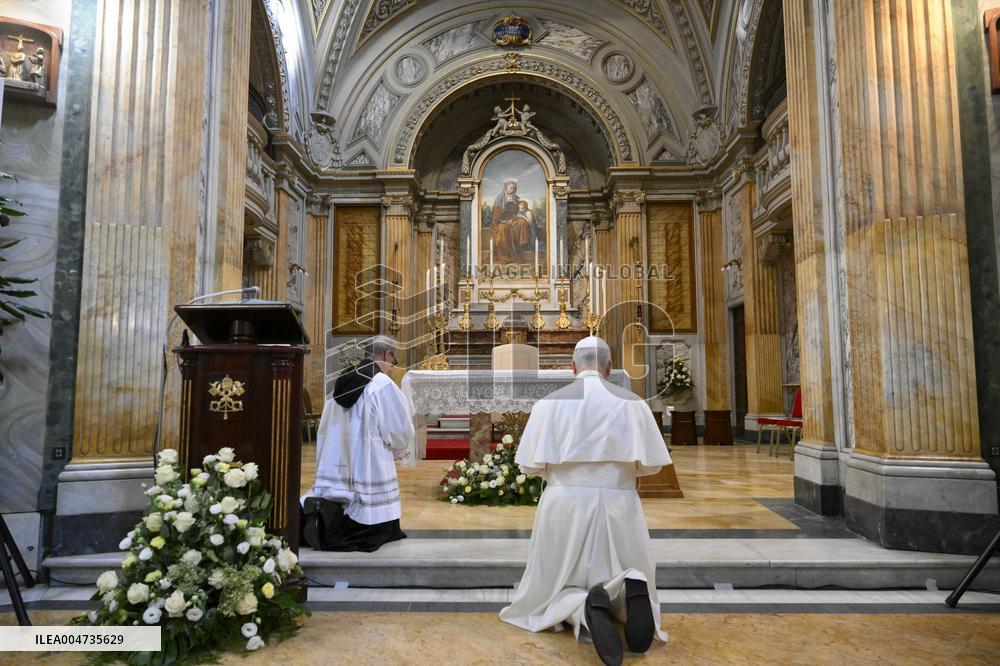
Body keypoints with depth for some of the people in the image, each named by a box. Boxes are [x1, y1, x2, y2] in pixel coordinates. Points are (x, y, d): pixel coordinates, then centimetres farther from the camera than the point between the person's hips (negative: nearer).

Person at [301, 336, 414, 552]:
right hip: (369, 469, -6)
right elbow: (401, 432, -9)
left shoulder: (342, 383, 8)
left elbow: (326, 431, 14)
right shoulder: (383, 384, -12)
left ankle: (320, 513, -10)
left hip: (337, 468, 7)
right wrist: (393, 450, 12)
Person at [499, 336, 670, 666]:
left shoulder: (549, 403, -3)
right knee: (627, 578, 21)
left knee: (554, 587, 15)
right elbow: (651, 464, 1)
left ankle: (583, 609, -20)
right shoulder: (632, 403, -2)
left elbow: (530, 465, -2)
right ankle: (632, 590, -17)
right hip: (617, 504, 1)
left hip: (564, 505, 0)